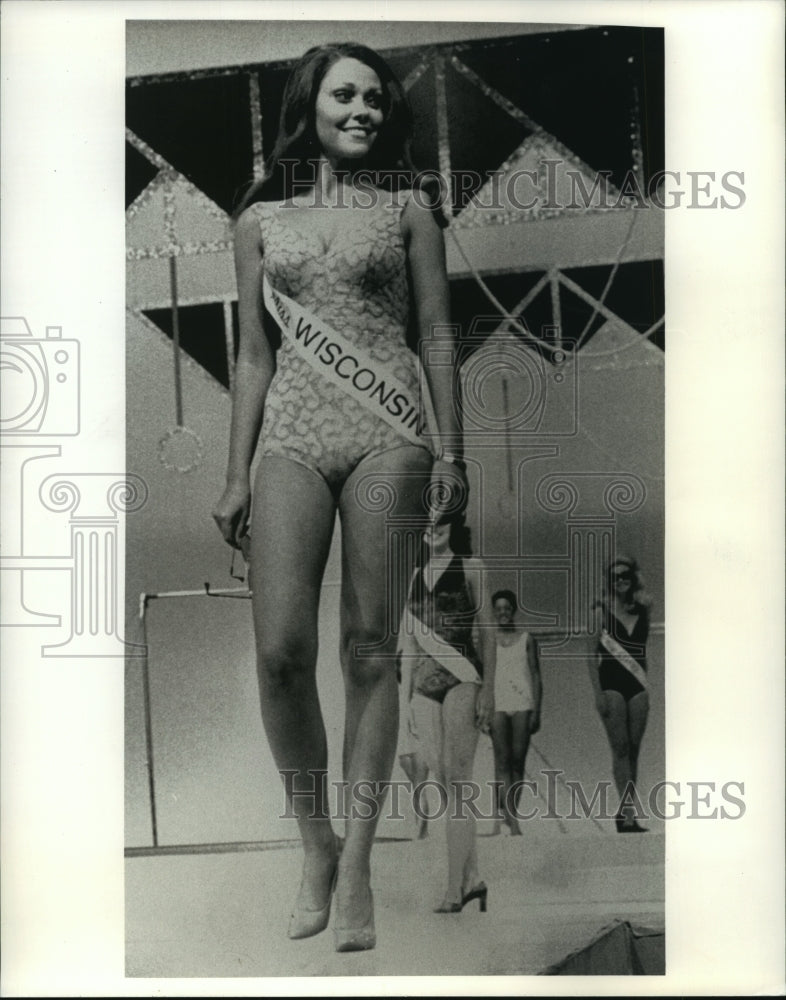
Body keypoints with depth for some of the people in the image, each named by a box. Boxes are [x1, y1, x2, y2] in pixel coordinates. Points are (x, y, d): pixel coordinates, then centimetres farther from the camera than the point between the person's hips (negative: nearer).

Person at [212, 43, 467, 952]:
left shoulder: (408, 210, 12)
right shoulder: (260, 220, 16)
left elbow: (437, 335, 9)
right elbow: (253, 355, 15)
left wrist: (449, 450, 0)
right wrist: (236, 475, 9)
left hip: (388, 435, -1)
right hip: (292, 436, 1)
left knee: (369, 649, -3)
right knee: (281, 648, -11)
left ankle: (356, 867, 5)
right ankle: (315, 846, 8)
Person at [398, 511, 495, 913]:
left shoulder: (470, 568, 2)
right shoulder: (417, 574, 17)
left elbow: (487, 630, -1)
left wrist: (488, 689, -8)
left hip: (461, 679, -6)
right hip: (426, 683, 6)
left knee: (455, 780, -11)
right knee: (443, 783, 5)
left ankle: (455, 887, -11)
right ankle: (471, 878, 14)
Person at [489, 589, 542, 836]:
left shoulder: (527, 639, 10)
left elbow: (536, 676, 8)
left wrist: (536, 711, 0)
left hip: (522, 704, 1)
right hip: (497, 705, -1)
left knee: (518, 761, -1)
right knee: (501, 760, -11)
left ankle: (508, 812, 4)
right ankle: (509, 815, -17)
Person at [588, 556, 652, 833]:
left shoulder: (642, 610, 11)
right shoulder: (601, 610, 1)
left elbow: (650, 651, 15)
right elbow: (592, 654, -2)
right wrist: (597, 693, -10)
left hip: (637, 685, 4)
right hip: (611, 684, -4)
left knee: (633, 749, 2)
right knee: (620, 748, -9)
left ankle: (625, 812, 7)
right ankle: (628, 812, -12)